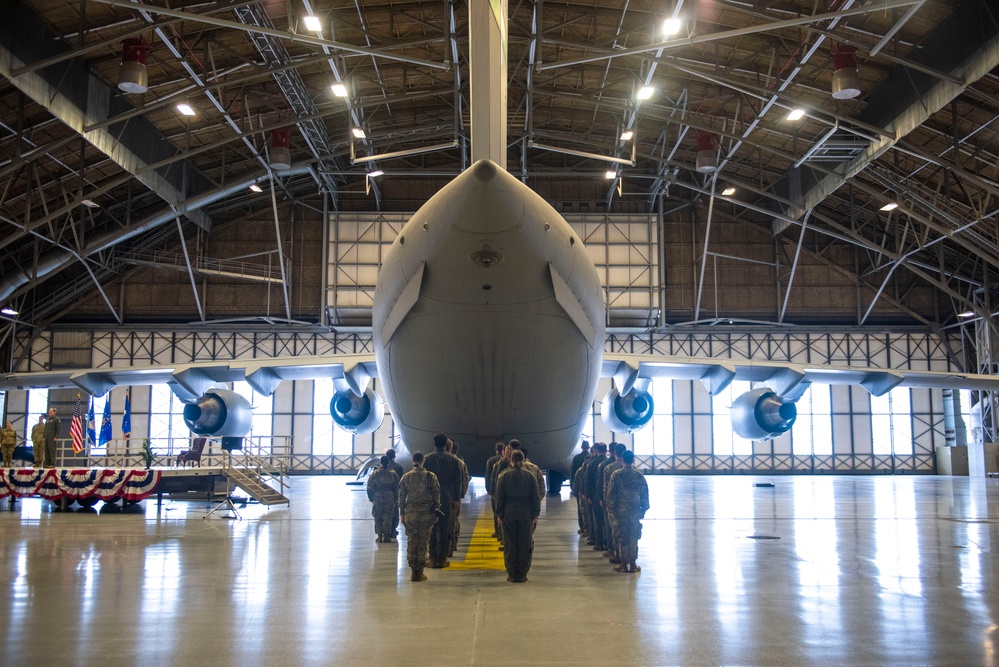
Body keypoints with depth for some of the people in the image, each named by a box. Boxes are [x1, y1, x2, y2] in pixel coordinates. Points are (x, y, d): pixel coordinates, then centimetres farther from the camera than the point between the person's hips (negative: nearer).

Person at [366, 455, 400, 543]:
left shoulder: (375, 473, -4)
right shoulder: (393, 473, -1)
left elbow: (370, 487, -2)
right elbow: (397, 487, 4)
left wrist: (371, 498, 8)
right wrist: (396, 499, 12)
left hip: (377, 498, -1)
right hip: (389, 498, 1)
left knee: (378, 517, 7)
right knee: (388, 517, 6)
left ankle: (379, 536, 7)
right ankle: (386, 535, 7)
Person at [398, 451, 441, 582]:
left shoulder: (406, 477, 1)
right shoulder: (431, 477, -3)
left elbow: (401, 497, 3)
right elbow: (436, 496, 0)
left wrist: (401, 513, 10)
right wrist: (436, 512, 8)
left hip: (410, 514, 1)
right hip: (426, 514, -1)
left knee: (411, 542, 8)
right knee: (423, 543, 5)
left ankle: (413, 572, 8)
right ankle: (420, 572, 6)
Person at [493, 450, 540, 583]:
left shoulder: (504, 476, -3)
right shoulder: (530, 476, 0)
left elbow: (499, 497, 0)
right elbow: (535, 497, 2)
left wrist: (500, 514, 6)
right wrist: (535, 514, 8)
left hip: (509, 514, -1)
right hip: (526, 514, 1)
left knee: (510, 545, 5)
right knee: (525, 544, 7)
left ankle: (512, 574, 6)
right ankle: (522, 574, 7)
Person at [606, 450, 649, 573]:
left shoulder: (616, 475, -6)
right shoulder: (640, 476, -1)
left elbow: (611, 494, -5)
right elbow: (644, 495, 2)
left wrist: (612, 510, 4)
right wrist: (643, 510, 11)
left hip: (621, 511, -1)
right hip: (635, 511, 1)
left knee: (623, 539, 6)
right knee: (633, 539, 7)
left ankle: (624, 564, 8)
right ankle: (633, 564, 9)